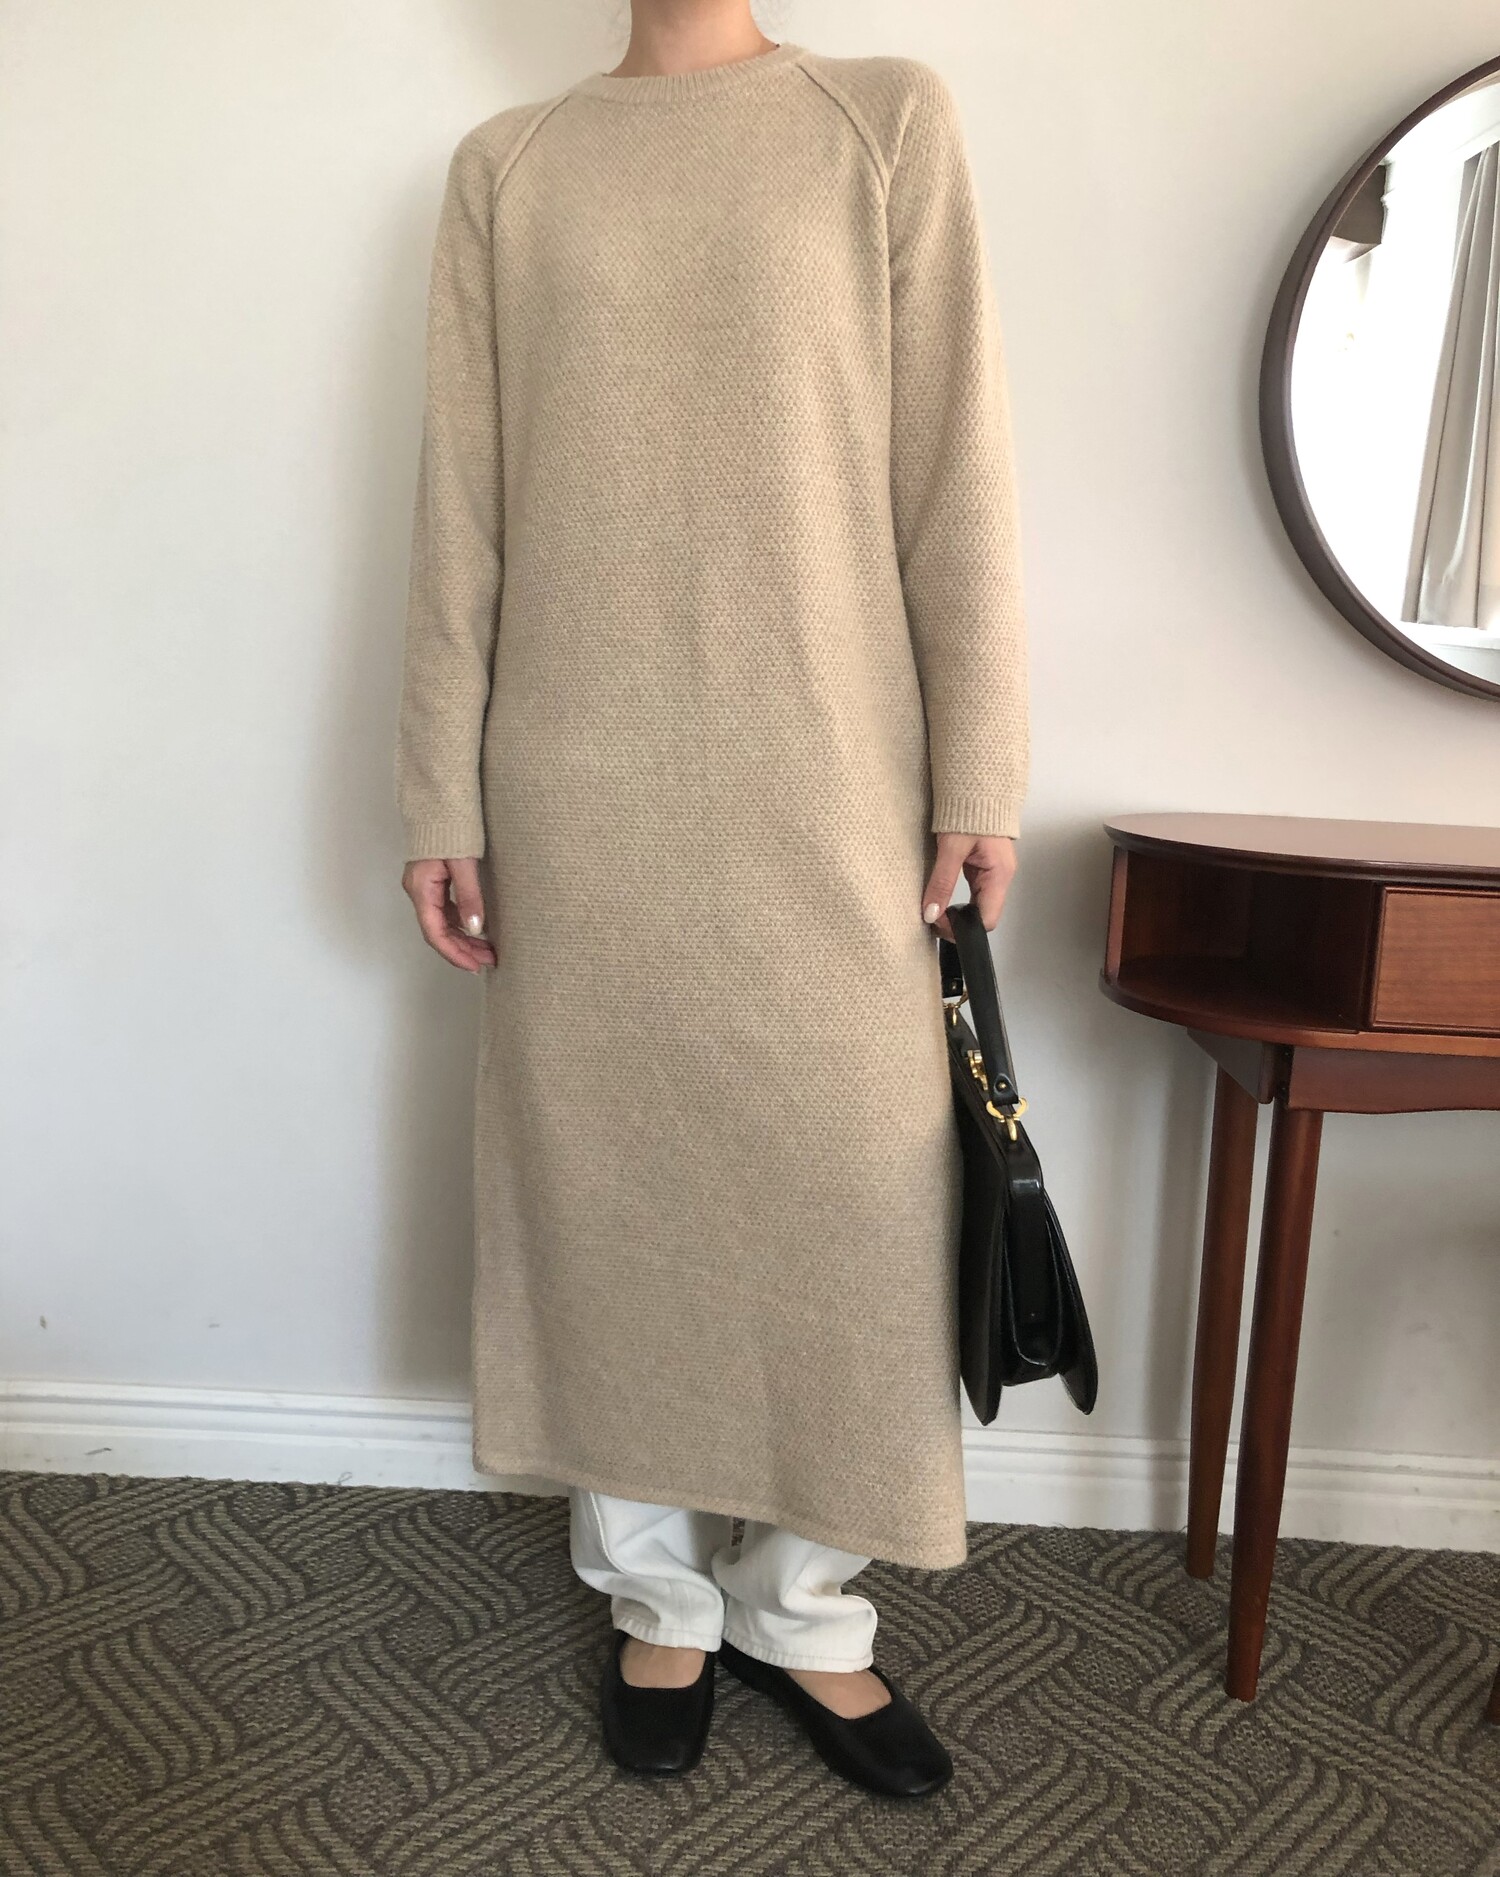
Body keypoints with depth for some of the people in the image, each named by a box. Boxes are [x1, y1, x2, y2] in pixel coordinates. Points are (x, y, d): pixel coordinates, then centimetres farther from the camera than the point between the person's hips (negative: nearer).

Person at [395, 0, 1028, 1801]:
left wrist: (977, 776, -3)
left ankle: (802, 1607, 24)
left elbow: (955, 470, 2)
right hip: (580, 793, 1)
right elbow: (459, 508, 8)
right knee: (607, 1174, 7)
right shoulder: (504, 164, 12)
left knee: (842, 1174, 2)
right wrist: (443, 797, 3)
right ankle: (659, 1599, 27)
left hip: (823, 783, 0)